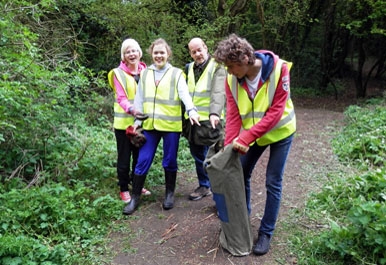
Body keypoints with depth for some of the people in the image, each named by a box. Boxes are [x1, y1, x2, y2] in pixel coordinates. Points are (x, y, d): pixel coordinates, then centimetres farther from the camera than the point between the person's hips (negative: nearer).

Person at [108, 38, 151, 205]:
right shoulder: (119, 73, -6)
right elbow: (121, 98, -17)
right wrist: (131, 109, -36)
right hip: (124, 122, -4)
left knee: (140, 155, 14)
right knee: (124, 157, 4)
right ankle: (124, 189, 18)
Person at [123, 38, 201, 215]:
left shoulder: (176, 74, 2)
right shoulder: (145, 73, 11)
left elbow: (184, 93, -13)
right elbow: (139, 98, 13)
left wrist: (191, 110, -31)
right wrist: (137, 120, 8)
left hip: (171, 125, -2)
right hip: (149, 125, 2)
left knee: (169, 162, 8)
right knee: (142, 161, 3)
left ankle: (169, 194, 26)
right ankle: (135, 197, 16)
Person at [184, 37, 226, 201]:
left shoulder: (217, 67, -7)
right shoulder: (189, 68, 13)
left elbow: (219, 93, -22)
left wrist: (214, 113, -38)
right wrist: (187, 115, 8)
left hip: (210, 120, -6)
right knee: (198, 155, 15)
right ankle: (204, 186, 30)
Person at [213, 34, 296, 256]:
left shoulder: (279, 69, -28)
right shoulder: (232, 78, -16)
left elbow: (276, 112, -29)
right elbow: (233, 114, -13)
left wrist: (245, 138, -33)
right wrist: (230, 146, -23)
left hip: (280, 131, -4)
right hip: (252, 133, 4)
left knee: (273, 183, 0)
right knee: (241, 174, 9)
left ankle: (266, 233, 16)